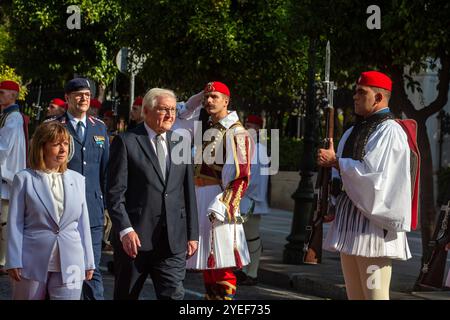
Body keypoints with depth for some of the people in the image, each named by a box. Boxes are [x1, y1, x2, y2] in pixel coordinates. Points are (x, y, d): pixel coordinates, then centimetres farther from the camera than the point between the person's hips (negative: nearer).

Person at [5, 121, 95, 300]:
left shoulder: (77, 180, 11)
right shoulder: (24, 179, 0)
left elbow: (83, 223, 12)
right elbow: (15, 223, -2)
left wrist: (88, 262, 11)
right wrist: (14, 262, -8)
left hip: (70, 265, 2)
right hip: (33, 264, -2)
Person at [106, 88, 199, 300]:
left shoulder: (181, 143, 12)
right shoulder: (126, 142, -2)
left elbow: (188, 192, 14)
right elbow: (115, 192, -8)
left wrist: (192, 234, 10)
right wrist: (125, 230, -17)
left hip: (173, 239, 3)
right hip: (134, 237, -3)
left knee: (173, 295, -4)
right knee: (126, 296, 10)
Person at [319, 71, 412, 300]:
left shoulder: (390, 132, -9)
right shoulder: (354, 132, 17)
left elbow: (373, 172, -19)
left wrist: (335, 161, -10)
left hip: (373, 221, -9)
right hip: (349, 218, 9)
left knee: (374, 293, -10)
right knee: (354, 293, 11)